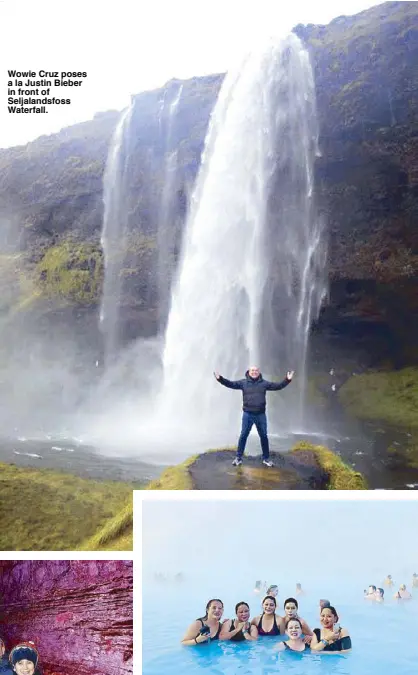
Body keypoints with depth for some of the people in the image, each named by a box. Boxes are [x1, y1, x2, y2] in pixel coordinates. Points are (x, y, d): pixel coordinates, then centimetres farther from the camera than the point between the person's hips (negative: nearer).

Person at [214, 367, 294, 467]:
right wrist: (220, 379, -20)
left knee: (264, 436, 9)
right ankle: (238, 457, 13)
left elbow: (278, 386, 3)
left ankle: (266, 458, 22)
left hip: (260, 414, 1)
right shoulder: (243, 382, 0)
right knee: (243, 435, 3)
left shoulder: (264, 383, 4)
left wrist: (287, 380, -8)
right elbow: (230, 384, -6)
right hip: (247, 414, -1)